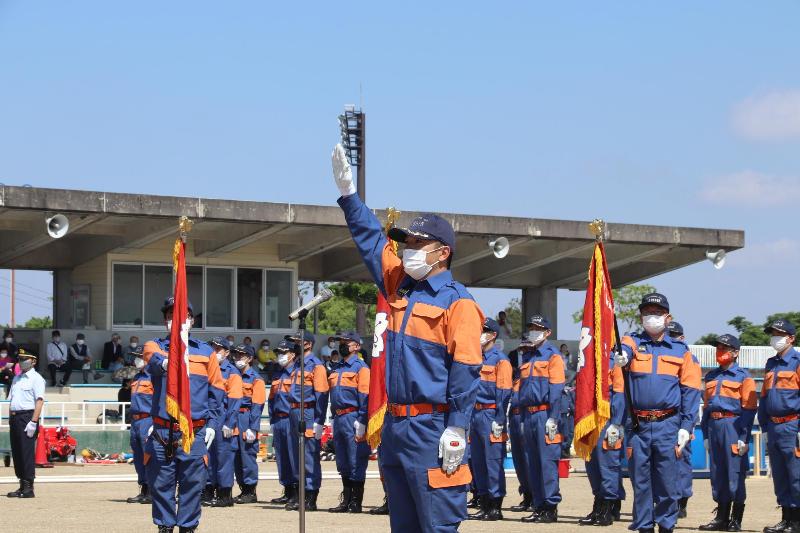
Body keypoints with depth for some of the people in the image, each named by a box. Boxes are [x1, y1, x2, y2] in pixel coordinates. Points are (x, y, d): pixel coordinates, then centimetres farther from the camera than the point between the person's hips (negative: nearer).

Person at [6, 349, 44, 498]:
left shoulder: (36, 379, -4)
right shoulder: (16, 379, 20)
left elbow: (39, 401, -13)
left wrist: (33, 422, -20)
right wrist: (10, 419, 14)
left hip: (28, 416, -8)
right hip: (15, 417, 8)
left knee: (27, 452, -9)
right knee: (16, 452, 8)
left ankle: (29, 488, -7)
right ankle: (22, 487, 13)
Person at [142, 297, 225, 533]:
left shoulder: (205, 352, 11)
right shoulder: (155, 346, 7)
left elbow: (217, 391, 14)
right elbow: (154, 359, -19)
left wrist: (212, 425, 3)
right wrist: (166, 362, -43)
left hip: (195, 434, 1)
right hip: (162, 432, -1)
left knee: (192, 485, 1)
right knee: (161, 485, 2)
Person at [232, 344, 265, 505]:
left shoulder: (255, 379, -4)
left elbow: (257, 406, -10)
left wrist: (253, 428, -17)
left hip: (246, 420, -7)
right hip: (234, 420, 7)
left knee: (248, 454, -7)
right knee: (237, 455, 8)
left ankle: (251, 492, -2)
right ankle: (244, 490, 15)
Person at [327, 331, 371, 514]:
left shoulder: (361, 368, -4)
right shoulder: (336, 369, 19)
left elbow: (364, 396, -11)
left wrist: (361, 423, -18)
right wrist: (334, 419, 16)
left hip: (352, 418, -8)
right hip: (338, 419, 8)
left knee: (356, 462, -5)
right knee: (343, 464, 10)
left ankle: (356, 503, -3)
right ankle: (346, 500, 16)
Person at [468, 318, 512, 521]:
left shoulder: (500, 360, -6)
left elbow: (503, 392, -12)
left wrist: (499, 421, -17)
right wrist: (469, 416, 15)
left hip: (490, 415, -8)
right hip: (475, 414, 8)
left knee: (493, 461, -7)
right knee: (478, 461, 9)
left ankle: (496, 508, -4)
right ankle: (485, 506, 15)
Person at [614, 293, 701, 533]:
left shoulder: (680, 350, 9)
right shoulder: (633, 342, 8)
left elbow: (691, 390, 5)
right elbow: (625, 350, -17)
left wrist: (686, 426, -4)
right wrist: (621, 357, -43)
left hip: (668, 425, 0)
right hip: (637, 425, 0)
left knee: (666, 481, 0)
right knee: (640, 481, 4)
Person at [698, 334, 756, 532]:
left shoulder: (743, 377, -1)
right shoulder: (711, 376, 18)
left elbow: (748, 409, -6)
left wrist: (744, 438, -13)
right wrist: (706, 435, 14)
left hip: (733, 427, -6)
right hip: (714, 427, 6)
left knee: (735, 475, -5)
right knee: (717, 474, 8)